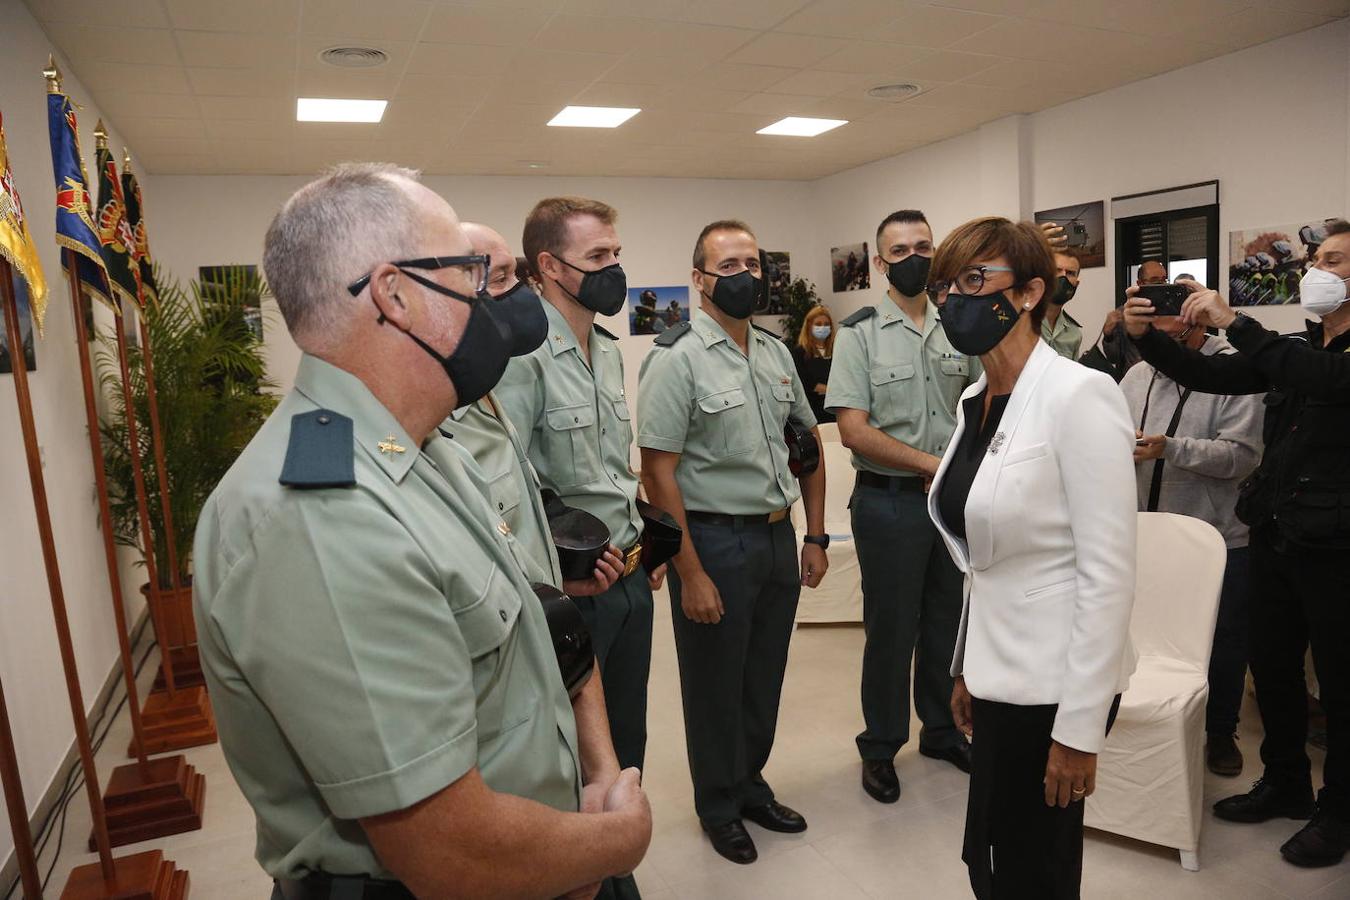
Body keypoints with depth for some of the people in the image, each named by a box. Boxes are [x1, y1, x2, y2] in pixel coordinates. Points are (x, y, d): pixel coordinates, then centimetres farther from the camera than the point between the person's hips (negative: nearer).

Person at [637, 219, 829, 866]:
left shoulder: (777, 352, 8)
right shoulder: (676, 360, -13)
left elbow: (808, 442, 15)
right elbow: (658, 472, -17)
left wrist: (815, 537, 11)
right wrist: (690, 574, -18)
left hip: (778, 537, 6)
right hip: (715, 542, -6)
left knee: (764, 679, 19)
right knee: (716, 686, 11)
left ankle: (751, 786, 41)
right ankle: (718, 807, 33)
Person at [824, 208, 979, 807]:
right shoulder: (860, 333, -8)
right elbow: (854, 430, -15)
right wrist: (930, 464, -17)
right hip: (890, 502, -4)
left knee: (945, 621, 17)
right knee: (891, 629, 6)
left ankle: (940, 729, 37)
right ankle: (880, 747, 25)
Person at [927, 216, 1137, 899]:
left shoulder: (1078, 396, -17)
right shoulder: (976, 400, 7)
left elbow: (1109, 574, -19)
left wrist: (1080, 728, -18)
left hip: (1055, 683, -7)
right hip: (1000, 675, 7)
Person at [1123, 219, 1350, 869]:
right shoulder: (1294, 349, 11)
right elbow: (1210, 376, 4)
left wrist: (1232, 322, -30)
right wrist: (1145, 336, -10)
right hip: (1275, 533, 7)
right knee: (1271, 665, 16)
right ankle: (1285, 784, 34)